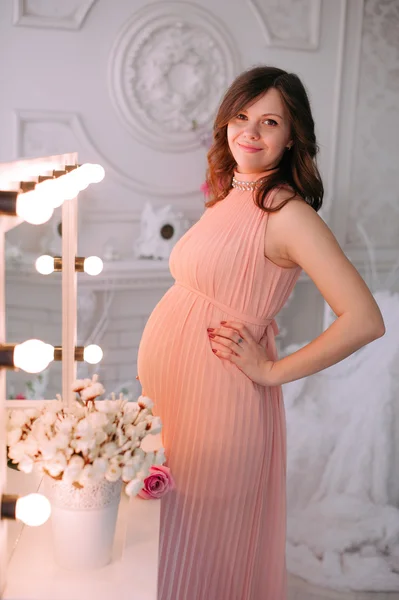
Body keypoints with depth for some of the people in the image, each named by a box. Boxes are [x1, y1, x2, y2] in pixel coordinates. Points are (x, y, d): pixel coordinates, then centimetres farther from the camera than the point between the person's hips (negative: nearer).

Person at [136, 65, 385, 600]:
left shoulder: (288, 213, -16)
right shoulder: (229, 197, 8)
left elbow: (365, 321, -23)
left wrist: (271, 370, -15)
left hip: (215, 405, -8)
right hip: (169, 394, 8)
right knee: (162, 549, 22)